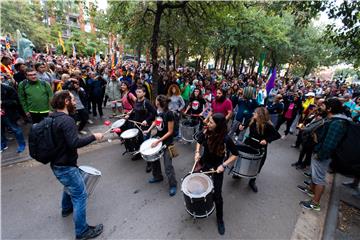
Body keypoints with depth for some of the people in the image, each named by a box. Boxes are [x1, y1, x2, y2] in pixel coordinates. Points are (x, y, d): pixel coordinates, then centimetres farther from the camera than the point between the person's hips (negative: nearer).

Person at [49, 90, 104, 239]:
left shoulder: (52, 118, 5)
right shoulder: (67, 120, -25)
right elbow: (74, 143, -33)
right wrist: (93, 137, -23)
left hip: (56, 163, 10)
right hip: (65, 166, -10)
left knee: (70, 185, 33)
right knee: (80, 195, 1)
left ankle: (66, 209, 56)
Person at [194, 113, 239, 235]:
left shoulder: (225, 139, -28)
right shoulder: (206, 132, -17)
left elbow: (235, 154, -15)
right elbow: (199, 141, 5)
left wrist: (223, 165, -23)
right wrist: (197, 152, -10)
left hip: (217, 167, -4)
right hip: (204, 162, 4)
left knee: (217, 194, 6)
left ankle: (220, 219, 32)